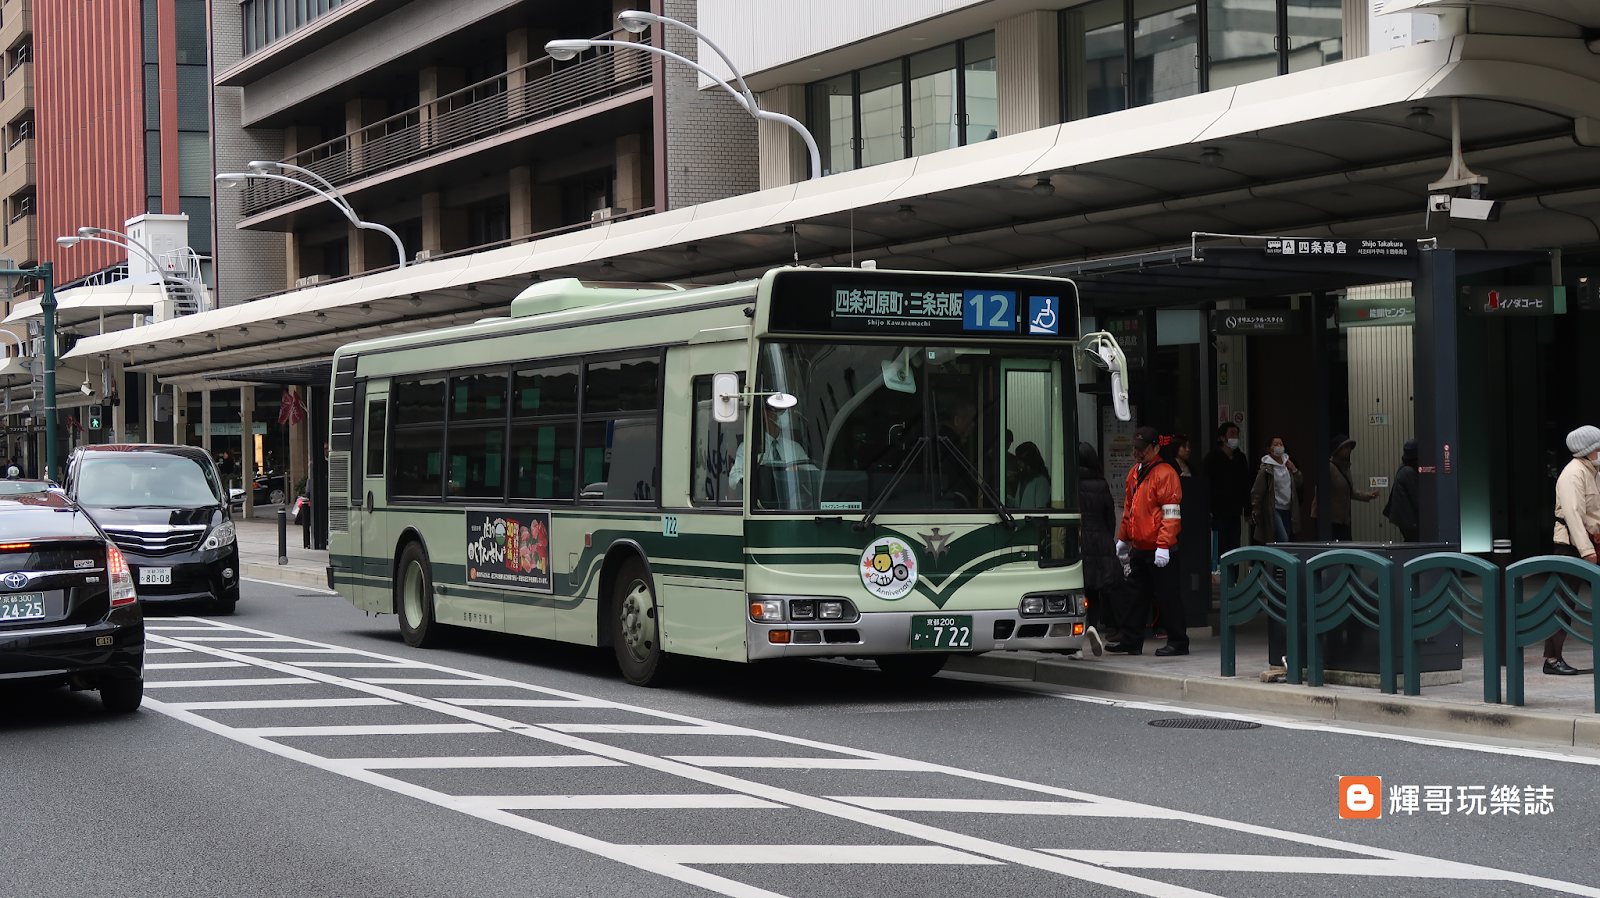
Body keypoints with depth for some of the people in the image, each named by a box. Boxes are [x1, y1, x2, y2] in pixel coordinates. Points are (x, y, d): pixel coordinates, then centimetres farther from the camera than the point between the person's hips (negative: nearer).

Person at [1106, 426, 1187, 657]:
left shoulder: (1165, 473, -12)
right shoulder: (1134, 473, 14)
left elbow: (1171, 514, -17)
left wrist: (1163, 546, -21)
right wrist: (1123, 539, 23)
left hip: (1159, 550, -8)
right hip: (1139, 548, 8)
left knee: (1166, 596, -1)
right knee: (1138, 595, 12)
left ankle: (1178, 642, 8)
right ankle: (1131, 642, 17)